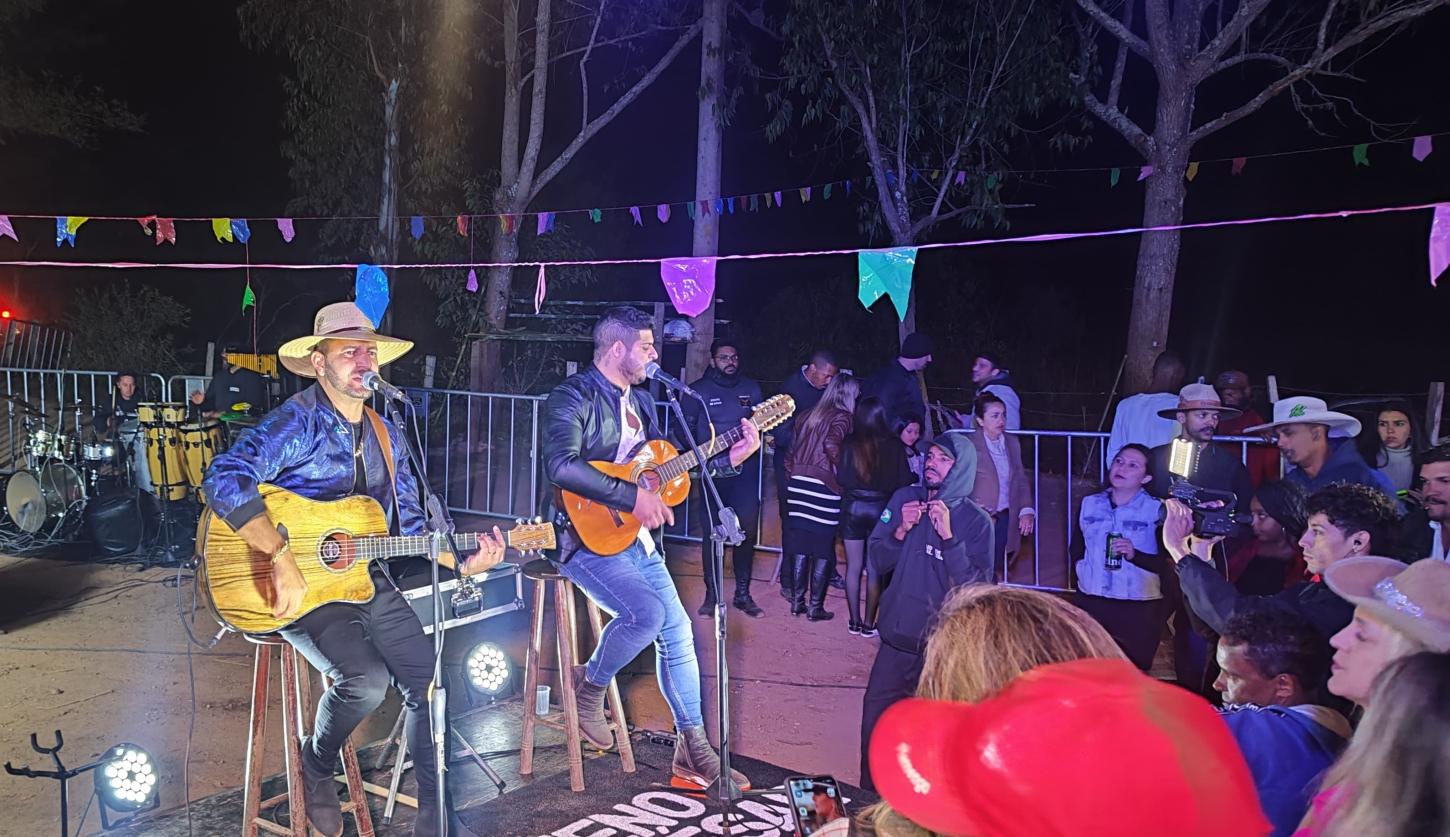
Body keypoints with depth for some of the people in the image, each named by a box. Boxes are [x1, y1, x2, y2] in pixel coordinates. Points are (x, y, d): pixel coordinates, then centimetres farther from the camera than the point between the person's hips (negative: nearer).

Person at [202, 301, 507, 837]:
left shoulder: (387, 435, 11)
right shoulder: (299, 421, -13)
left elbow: (409, 525, 15)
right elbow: (223, 481, -29)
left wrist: (462, 562, -1)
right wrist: (284, 561, -35)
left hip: (368, 582, 7)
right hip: (304, 589, -6)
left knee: (430, 679, -7)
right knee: (367, 679, -27)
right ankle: (317, 767, 7)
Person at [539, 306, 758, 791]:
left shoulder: (640, 401, 14)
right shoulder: (574, 396, -12)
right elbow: (561, 465, -28)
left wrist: (729, 458, 7)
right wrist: (633, 496, -28)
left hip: (637, 537, 8)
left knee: (677, 632, 4)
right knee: (647, 612, -28)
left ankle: (693, 753, 15)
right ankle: (588, 690, 1)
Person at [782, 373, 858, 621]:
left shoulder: (808, 415, 14)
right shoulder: (842, 417, -4)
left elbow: (793, 449, 14)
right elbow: (831, 444, -21)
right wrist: (840, 470, -8)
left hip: (798, 484, 6)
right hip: (824, 487, -6)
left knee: (800, 545, 12)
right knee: (823, 549, 4)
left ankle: (797, 601, 18)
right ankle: (816, 607, 9)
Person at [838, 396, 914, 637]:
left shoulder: (850, 444, -10)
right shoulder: (894, 446, -9)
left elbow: (841, 478, -7)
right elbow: (904, 481, -4)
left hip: (853, 508, 0)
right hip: (881, 510, 0)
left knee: (854, 566, 11)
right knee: (875, 569, 10)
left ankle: (854, 621, 17)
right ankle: (869, 623, 15)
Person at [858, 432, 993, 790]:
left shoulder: (976, 521, -8)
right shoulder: (904, 499, 3)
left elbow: (976, 586, -17)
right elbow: (878, 561, 4)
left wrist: (947, 536, -24)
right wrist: (901, 530, -13)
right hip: (897, 636, 4)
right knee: (876, 717, 10)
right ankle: (870, 796, 30)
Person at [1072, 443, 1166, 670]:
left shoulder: (1157, 510, -5)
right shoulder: (1089, 504, 8)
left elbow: (1167, 563, -8)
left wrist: (1135, 555, -20)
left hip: (1139, 609, -3)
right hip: (1089, 603, 3)